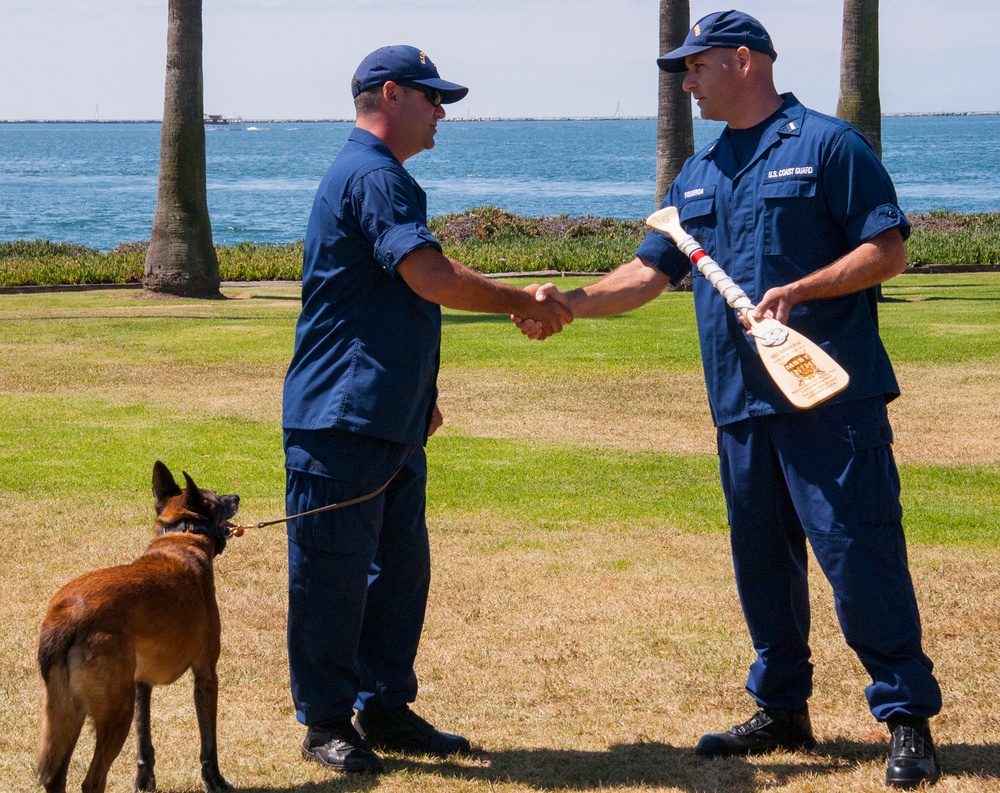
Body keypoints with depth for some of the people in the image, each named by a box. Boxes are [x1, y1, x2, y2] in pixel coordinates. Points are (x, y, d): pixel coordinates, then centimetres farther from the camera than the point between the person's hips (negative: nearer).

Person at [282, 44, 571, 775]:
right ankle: (326, 722, 4)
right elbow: (430, 277, -24)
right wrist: (527, 304, -13)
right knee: (333, 572, -3)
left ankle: (385, 708, 19)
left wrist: (421, 397, 29)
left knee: (401, 565, 12)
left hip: (389, 419, 11)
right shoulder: (373, 177, -14)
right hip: (341, 417, -11)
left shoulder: (378, 177, 22)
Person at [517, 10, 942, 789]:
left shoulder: (828, 145, -3)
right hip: (742, 403, 7)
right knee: (762, 561, 12)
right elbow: (649, 271, 15)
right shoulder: (698, 175, 18)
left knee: (858, 551, -8)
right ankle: (783, 710, 24)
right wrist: (573, 300, 0)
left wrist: (798, 291, -18)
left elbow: (888, 250, -8)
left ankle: (908, 718, -2)